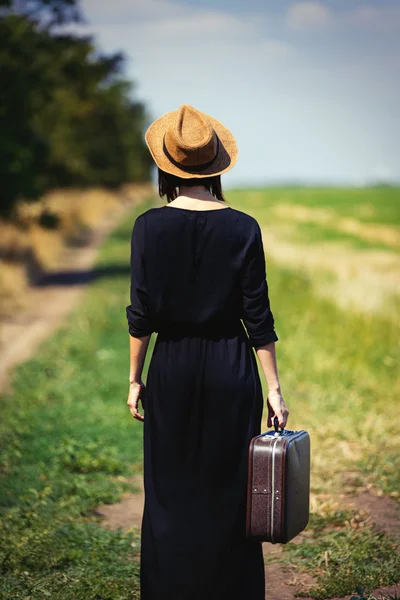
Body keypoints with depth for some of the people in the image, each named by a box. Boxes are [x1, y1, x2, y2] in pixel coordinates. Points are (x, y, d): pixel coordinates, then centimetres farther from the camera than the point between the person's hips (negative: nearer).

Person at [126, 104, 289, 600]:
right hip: (231, 370, 0)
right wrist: (274, 388, 1)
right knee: (229, 493, 10)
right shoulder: (243, 228, -6)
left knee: (170, 493, 12)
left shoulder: (150, 226, -7)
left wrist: (134, 378, 6)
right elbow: (258, 317, -5)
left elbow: (142, 313, -5)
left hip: (172, 370, 0)